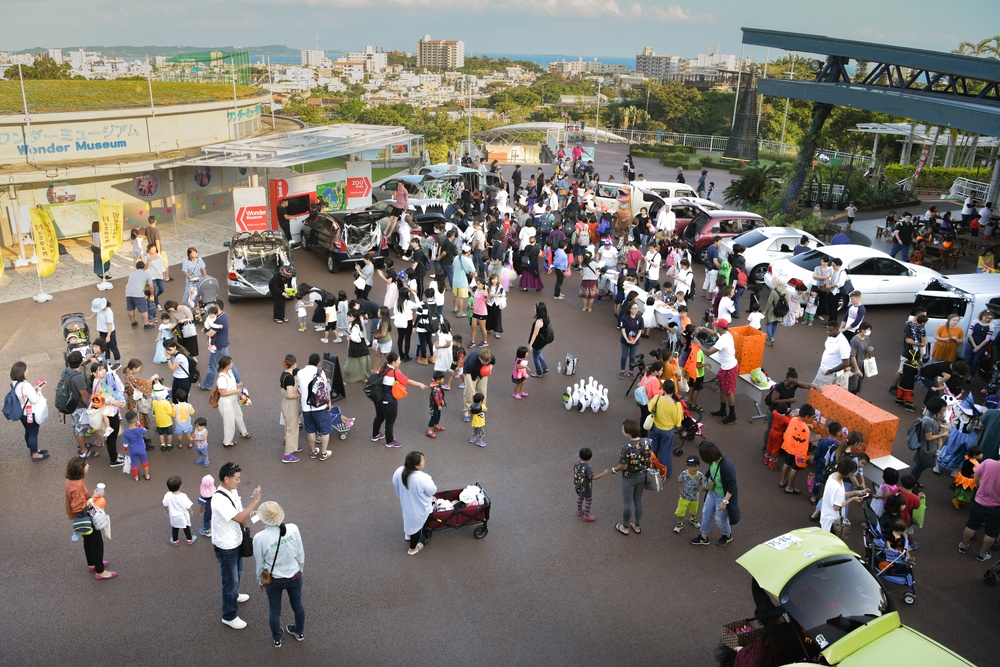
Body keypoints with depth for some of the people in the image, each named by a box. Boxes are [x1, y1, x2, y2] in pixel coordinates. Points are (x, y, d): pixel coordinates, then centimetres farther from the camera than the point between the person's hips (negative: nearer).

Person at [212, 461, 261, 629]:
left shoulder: (233, 490, -4)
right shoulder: (219, 500, -33)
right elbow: (238, 518, -37)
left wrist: (251, 512, -7)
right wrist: (254, 501, -36)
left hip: (236, 542, 9)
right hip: (226, 547, -9)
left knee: (237, 572, 30)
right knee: (230, 580, 5)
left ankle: (233, 595, 56)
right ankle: (229, 616, 21)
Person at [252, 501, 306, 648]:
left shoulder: (260, 538, -27)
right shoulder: (293, 529, -22)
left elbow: (260, 564, -11)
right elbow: (300, 553, -7)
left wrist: (260, 581, 9)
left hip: (273, 580, -2)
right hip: (294, 576, 2)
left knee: (274, 610, 23)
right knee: (297, 605, 26)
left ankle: (277, 639, 45)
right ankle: (299, 632, 50)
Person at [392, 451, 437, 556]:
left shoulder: (399, 471, -24)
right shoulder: (422, 479, -41)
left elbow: (395, 485, -3)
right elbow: (432, 491, -21)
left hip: (406, 504, 5)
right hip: (419, 509, -5)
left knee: (409, 521, 36)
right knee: (417, 526, 24)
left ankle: (408, 534, 65)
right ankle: (413, 548, 47)